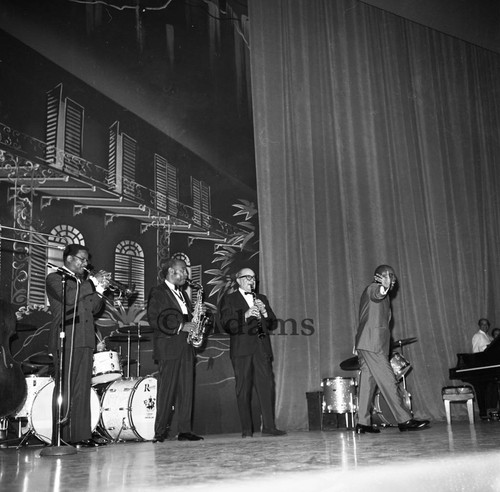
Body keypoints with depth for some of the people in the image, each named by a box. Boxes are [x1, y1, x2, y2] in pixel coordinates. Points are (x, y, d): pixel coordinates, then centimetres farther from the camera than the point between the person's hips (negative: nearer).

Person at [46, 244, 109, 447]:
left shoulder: (83, 281, 23)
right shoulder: (55, 278, 2)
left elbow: (94, 309, 19)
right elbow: (68, 298, -17)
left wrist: (100, 291, 3)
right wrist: (93, 283, -12)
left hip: (85, 341, 7)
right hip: (66, 341, -7)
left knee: (82, 390, 5)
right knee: (65, 390, -6)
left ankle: (82, 434, 7)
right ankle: (62, 437, -2)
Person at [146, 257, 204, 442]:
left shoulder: (182, 294, 22)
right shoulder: (157, 293, -3)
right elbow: (154, 320, -13)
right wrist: (180, 327, -17)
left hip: (185, 347, 7)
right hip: (168, 348, -7)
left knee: (186, 390, 5)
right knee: (166, 391, -5)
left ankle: (185, 430, 9)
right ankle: (160, 432, 2)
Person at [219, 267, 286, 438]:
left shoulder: (262, 299, 22)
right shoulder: (229, 300, 8)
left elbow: (273, 324, 16)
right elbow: (227, 325, -4)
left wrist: (264, 312, -2)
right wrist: (245, 316, -17)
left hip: (262, 348, 4)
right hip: (242, 350, -3)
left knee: (267, 386, -4)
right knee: (243, 390, -3)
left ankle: (269, 426, 0)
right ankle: (246, 429, 3)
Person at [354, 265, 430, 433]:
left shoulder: (379, 293, 26)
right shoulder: (373, 288, -7)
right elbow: (378, 294, -32)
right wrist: (384, 287, -55)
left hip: (365, 344, 10)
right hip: (373, 344, -10)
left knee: (367, 382, 7)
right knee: (388, 381, -9)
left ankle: (363, 423, 7)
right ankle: (404, 420, -8)